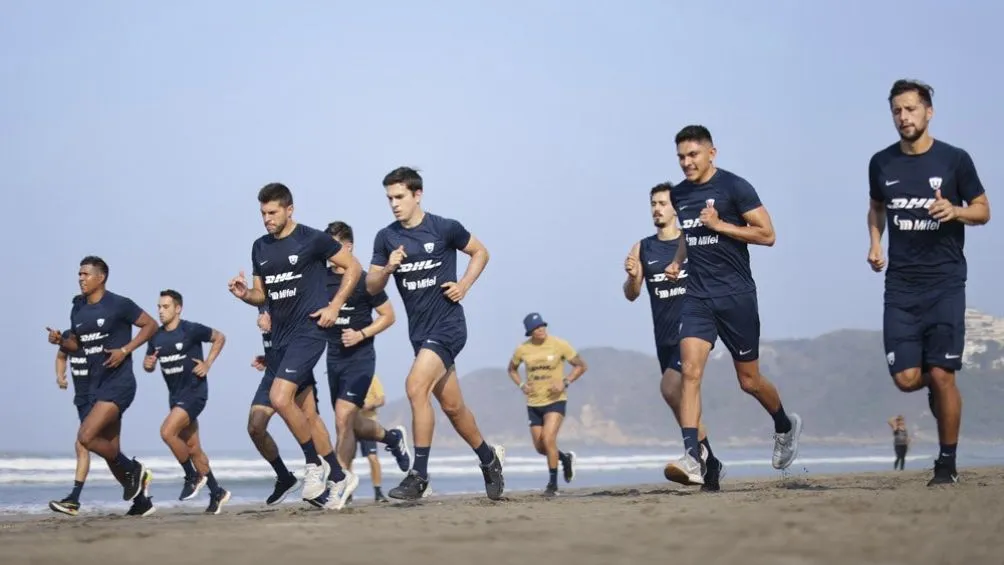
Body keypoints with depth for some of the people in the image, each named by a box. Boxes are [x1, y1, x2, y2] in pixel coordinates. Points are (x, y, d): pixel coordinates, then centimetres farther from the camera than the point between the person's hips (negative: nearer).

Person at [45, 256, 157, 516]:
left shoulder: (119, 305, -9)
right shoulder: (78, 310, 11)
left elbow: (151, 325, -5)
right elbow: (76, 344, 22)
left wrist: (125, 350, -14)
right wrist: (60, 341, -1)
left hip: (119, 383, -8)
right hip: (97, 385, 8)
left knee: (86, 437, -21)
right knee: (111, 451, 10)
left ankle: (133, 470, 0)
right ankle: (141, 501, 23)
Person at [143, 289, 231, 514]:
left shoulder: (192, 330, -11)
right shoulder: (156, 337, 6)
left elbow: (220, 338, 1)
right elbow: (148, 365, 16)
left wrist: (207, 364, -7)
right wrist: (148, 364, -8)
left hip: (194, 392, -7)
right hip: (175, 394, 7)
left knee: (167, 431, -24)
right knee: (192, 448, 11)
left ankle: (193, 477, -6)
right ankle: (217, 493, 23)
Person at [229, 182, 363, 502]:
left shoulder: (312, 240, -7)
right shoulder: (260, 248, 12)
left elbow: (354, 268, 0)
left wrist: (335, 306, -9)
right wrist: (245, 294, -3)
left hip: (308, 329, -7)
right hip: (279, 334, 7)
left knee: (280, 399, -21)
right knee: (302, 407, 10)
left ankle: (315, 465, -6)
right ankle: (323, 470, 22)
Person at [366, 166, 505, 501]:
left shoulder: (445, 228, -7)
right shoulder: (386, 238, 4)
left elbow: (480, 252, 7)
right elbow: (371, 287, 4)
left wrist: (464, 285, -6)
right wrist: (388, 268, -15)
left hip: (447, 326, -6)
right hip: (419, 331, 6)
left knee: (416, 386, -23)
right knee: (452, 406, 13)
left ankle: (419, 475, -18)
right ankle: (489, 458, 36)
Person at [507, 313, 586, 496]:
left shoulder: (559, 345, -9)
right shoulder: (522, 349, -2)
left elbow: (581, 366, -1)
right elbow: (512, 369, 17)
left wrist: (565, 382, -15)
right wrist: (521, 385, -2)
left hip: (555, 401, -4)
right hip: (533, 403, 4)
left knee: (548, 440, -20)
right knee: (540, 447, 8)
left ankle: (553, 484, -7)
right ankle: (566, 457, 40)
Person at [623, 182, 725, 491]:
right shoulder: (642, 248, 8)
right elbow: (631, 295, 5)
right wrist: (632, 276, -15)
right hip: (664, 335, 5)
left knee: (670, 387, -25)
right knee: (684, 402, 10)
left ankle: (698, 448, -11)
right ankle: (711, 465, 23)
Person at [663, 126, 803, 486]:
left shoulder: (735, 187, -8)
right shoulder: (679, 195, 11)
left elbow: (767, 235, -10)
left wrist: (719, 224, -16)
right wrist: (678, 260, 13)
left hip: (736, 296, -4)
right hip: (697, 298, 4)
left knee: (749, 380, 7)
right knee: (690, 371, -15)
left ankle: (785, 427, 37)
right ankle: (693, 459, -22)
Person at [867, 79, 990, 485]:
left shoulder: (954, 159, -2)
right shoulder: (882, 163, 6)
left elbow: (983, 210, 5)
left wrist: (955, 211, -16)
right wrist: (875, 242, 5)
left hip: (945, 283, -2)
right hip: (900, 284, 3)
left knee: (941, 375, -6)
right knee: (906, 379, -6)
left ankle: (947, 463, 9)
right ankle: (934, 389, 31)